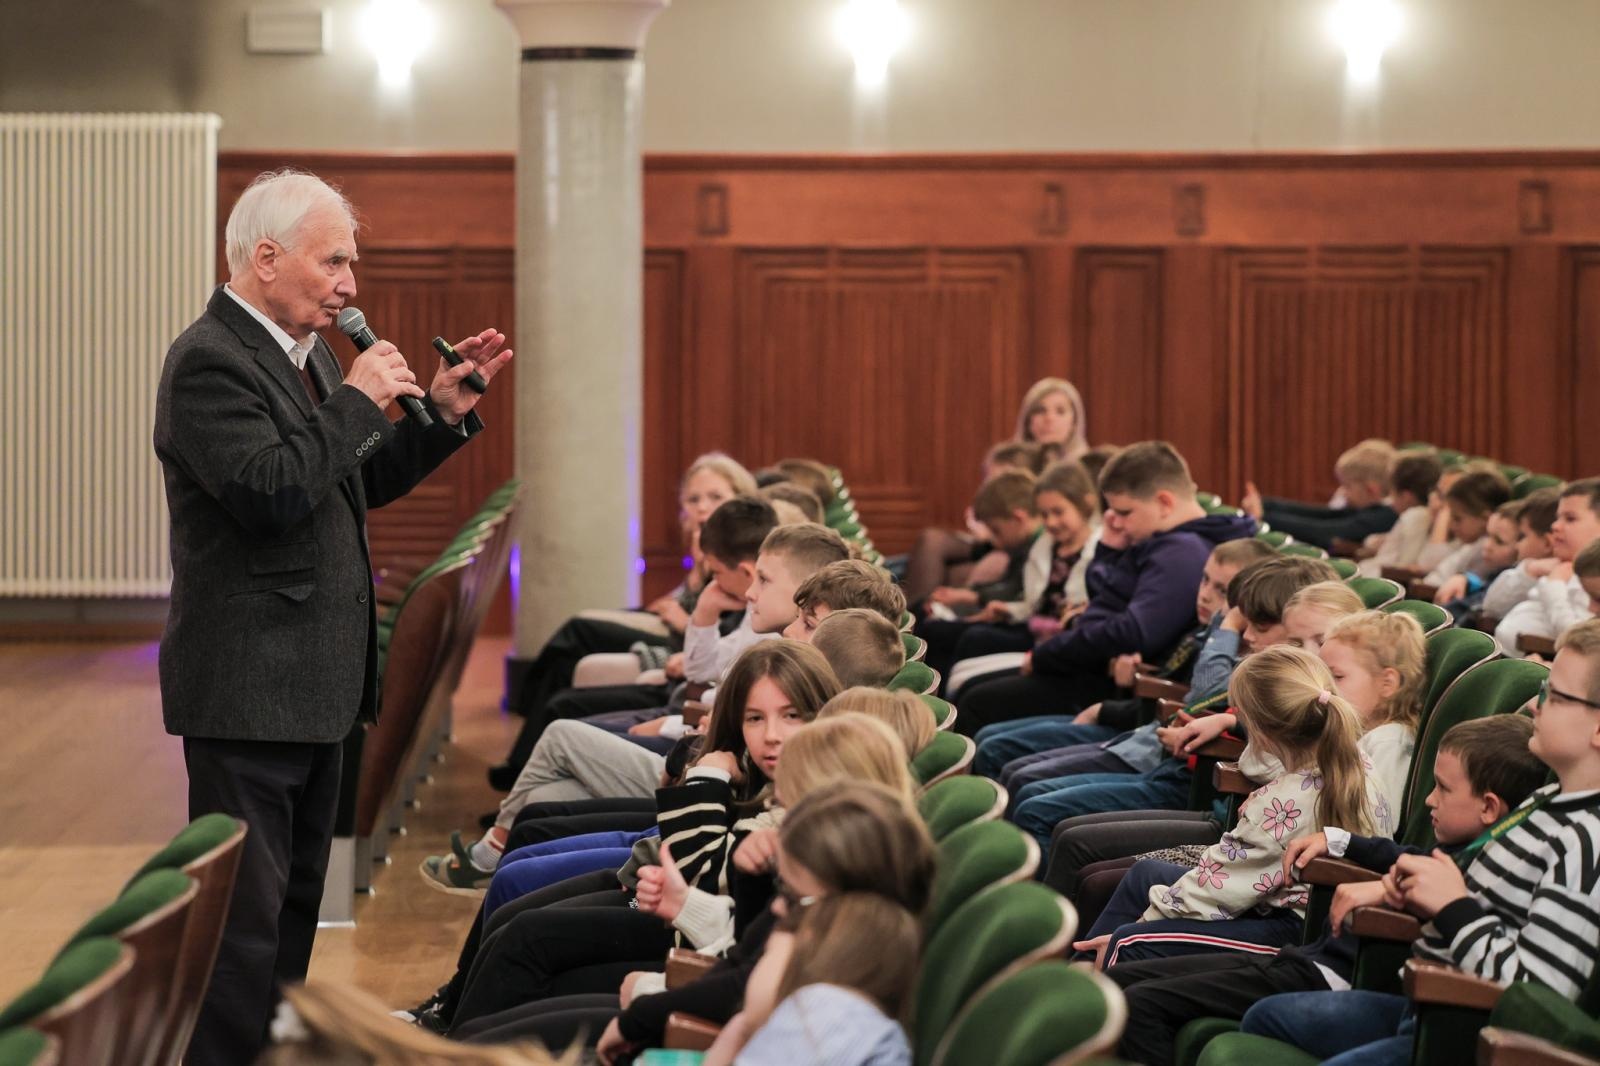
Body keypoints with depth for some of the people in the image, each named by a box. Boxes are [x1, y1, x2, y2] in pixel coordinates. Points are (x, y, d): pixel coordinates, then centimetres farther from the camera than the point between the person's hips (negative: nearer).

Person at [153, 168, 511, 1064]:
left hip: (313, 679, 10)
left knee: (296, 897, 18)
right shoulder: (211, 361, -17)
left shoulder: (308, 355, 13)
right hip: (249, 682, -10)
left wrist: (445, 411, 8)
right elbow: (273, 492, -27)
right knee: (245, 911, -7)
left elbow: (362, 482, 20)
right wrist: (358, 398, -19)